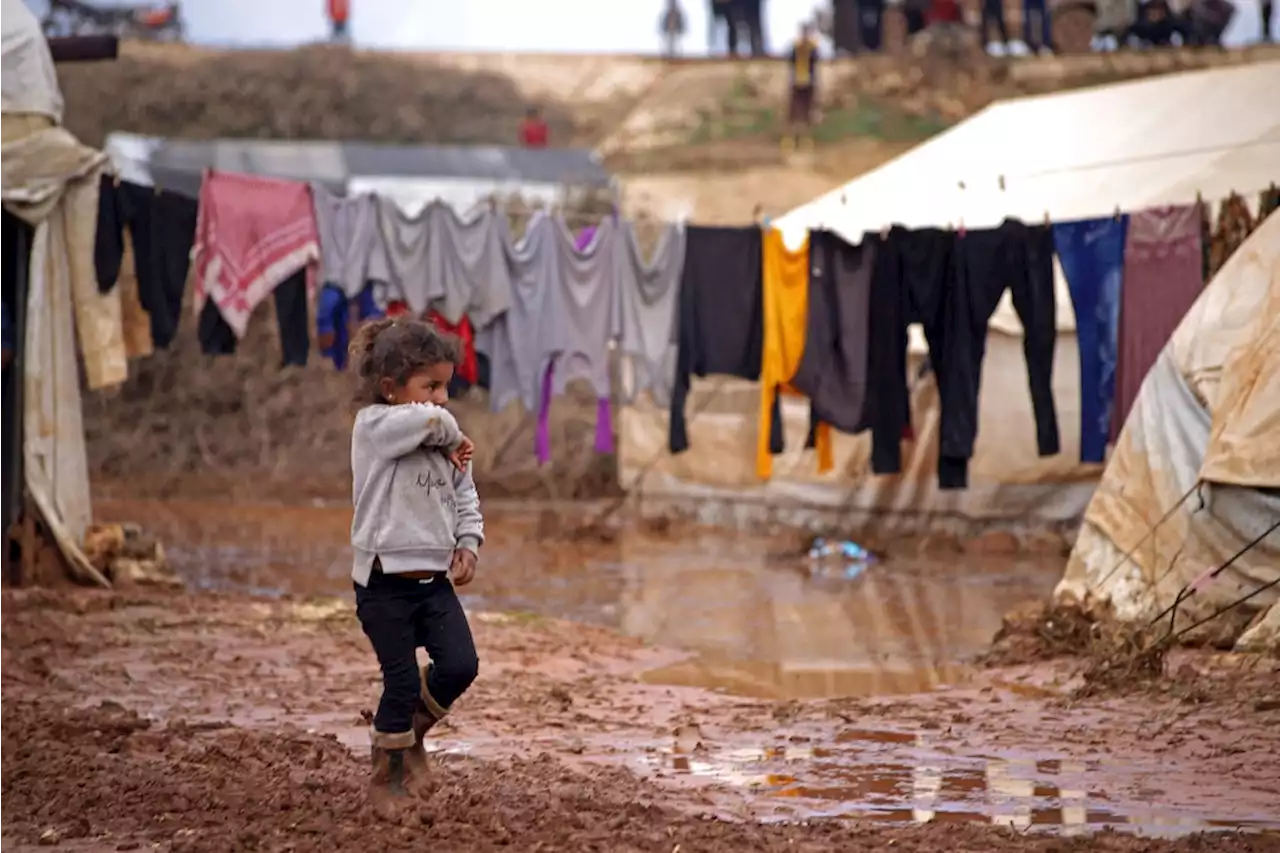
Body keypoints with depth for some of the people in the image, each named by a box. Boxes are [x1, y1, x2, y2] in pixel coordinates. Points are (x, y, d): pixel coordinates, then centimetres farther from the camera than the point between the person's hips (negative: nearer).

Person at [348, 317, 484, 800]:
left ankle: (412, 731, 23)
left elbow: (466, 500, 15)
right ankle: (388, 777, 16)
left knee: (460, 665, -5)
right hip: (385, 582, -6)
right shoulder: (374, 427, -12)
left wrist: (468, 544, 0)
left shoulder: (445, 445, 8)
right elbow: (428, 420, -30)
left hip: (435, 578, 6)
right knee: (401, 682, -1)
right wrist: (452, 438, -10)